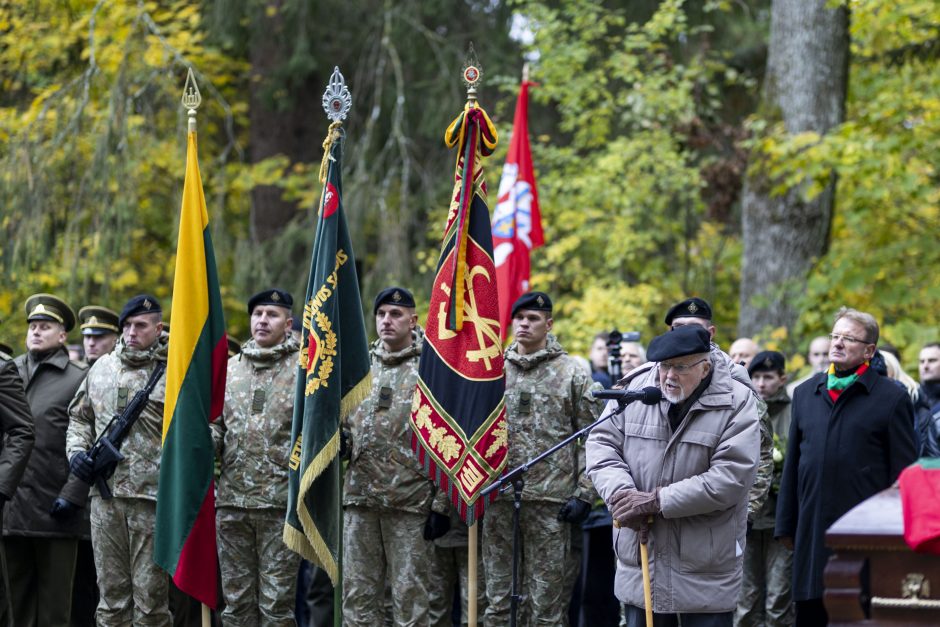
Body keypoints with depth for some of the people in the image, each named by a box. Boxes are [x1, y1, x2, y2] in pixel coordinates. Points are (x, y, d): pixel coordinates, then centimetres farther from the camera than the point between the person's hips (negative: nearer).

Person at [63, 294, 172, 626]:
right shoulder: (102, 368, 14)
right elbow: (79, 417, 23)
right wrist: (77, 451, 5)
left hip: (151, 497, -4)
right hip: (105, 494, 4)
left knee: (150, 594, -1)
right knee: (110, 591, 9)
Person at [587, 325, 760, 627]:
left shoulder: (736, 403, -9)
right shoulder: (636, 389, 2)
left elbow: (731, 477, -17)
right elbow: (601, 442, 6)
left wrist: (658, 501, -18)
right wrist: (622, 494, -14)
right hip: (640, 560, 4)